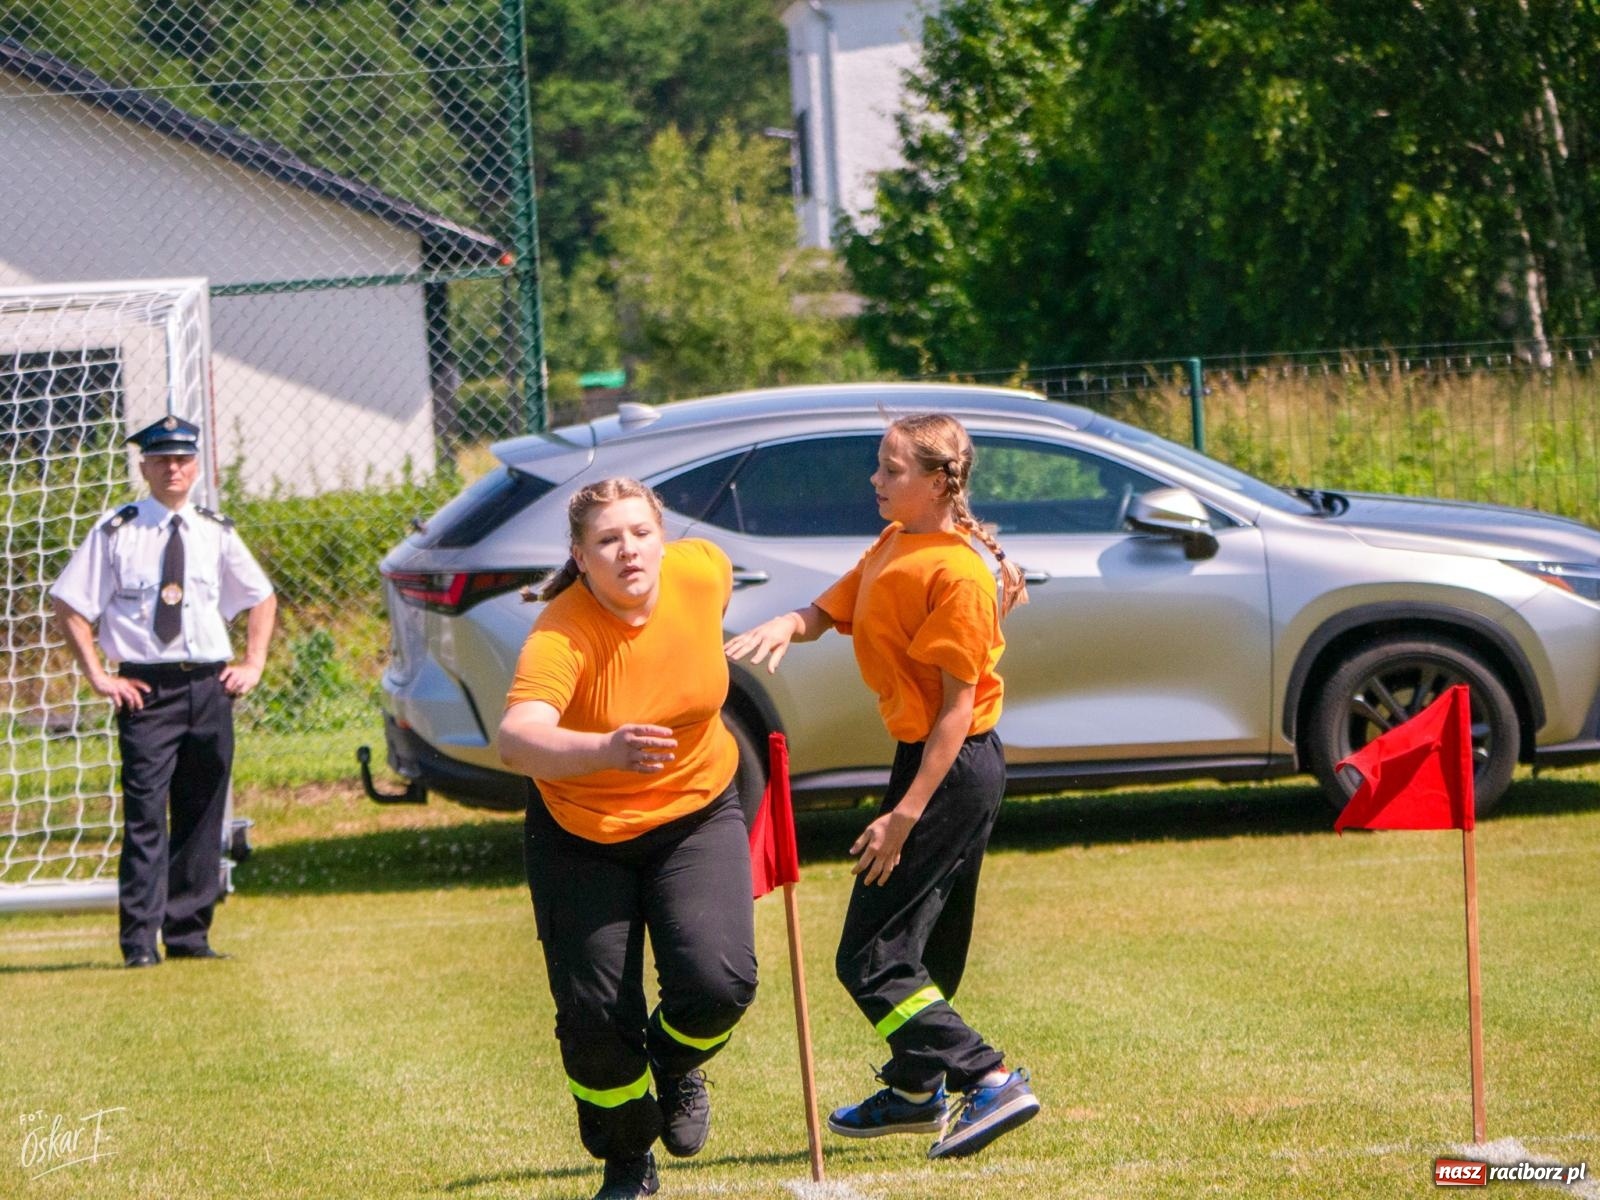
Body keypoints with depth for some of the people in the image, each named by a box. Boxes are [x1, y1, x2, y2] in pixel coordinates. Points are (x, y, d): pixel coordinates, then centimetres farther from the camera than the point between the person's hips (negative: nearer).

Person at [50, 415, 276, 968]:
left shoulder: (216, 533, 10)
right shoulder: (117, 532, -2)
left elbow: (262, 598, 22)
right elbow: (69, 606, 0)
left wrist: (253, 665, 11)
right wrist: (98, 675, -6)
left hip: (210, 688, 4)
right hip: (146, 689, -4)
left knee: (202, 816, 6)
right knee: (145, 814, -11)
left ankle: (188, 933, 13)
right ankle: (139, 939, -11)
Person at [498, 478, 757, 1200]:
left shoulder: (703, 571, -16)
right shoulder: (561, 636, -30)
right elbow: (516, 739, -48)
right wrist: (605, 750, -66)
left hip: (697, 815, 2)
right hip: (582, 834, -2)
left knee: (718, 982, -18)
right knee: (593, 1017, -6)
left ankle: (675, 1062, 20)